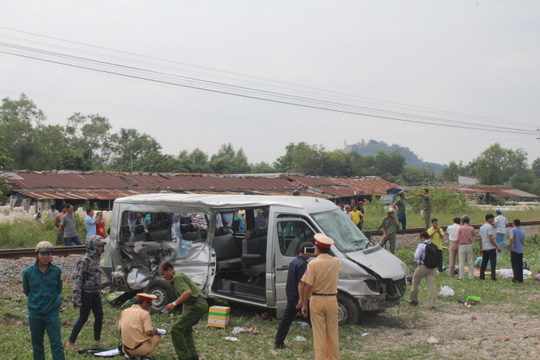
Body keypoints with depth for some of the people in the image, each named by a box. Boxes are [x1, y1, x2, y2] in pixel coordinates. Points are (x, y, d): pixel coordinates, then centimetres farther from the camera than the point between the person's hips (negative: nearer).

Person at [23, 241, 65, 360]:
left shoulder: (57, 271, -6)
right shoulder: (28, 272, -6)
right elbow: (26, 291, 9)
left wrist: (52, 300, 5)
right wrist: (36, 300, 7)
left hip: (52, 313, -1)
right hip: (34, 313, 1)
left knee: (56, 343, -4)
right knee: (37, 344, 13)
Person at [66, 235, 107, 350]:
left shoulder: (96, 258, 9)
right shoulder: (85, 261, -17)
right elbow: (78, 279, -19)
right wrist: (77, 297, -21)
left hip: (95, 292, 8)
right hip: (86, 292, -8)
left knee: (99, 316, 11)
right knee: (83, 318, -1)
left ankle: (97, 341, 26)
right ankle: (70, 343, 10)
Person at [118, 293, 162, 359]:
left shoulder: (124, 311, 8)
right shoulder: (145, 313, -9)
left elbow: (120, 328, 15)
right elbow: (148, 333, -15)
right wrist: (154, 331, 7)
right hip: (140, 350, -5)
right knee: (157, 336, 16)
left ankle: (130, 356, 11)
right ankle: (145, 356, -1)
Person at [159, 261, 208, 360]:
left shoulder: (178, 277, -10)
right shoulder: (179, 276, 22)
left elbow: (188, 292, -26)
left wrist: (174, 303, -30)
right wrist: (183, 314, 33)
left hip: (197, 306, -11)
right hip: (202, 305, 11)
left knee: (176, 329, -11)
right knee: (186, 328, 25)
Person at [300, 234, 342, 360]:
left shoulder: (313, 264, -11)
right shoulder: (336, 262, 0)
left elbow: (308, 286, -13)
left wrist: (304, 304, -5)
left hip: (317, 300, -3)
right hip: (332, 300, 3)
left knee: (319, 334, 4)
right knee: (332, 333, 13)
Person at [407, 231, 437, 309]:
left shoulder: (421, 245, -10)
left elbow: (416, 257, -13)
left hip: (422, 267, -5)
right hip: (431, 267, 5)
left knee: (415, 282, 14)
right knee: (431, 284, 0)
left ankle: (414, 300, 22)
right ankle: (432, 303, -8)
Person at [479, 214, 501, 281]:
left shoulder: (481, 227, 13)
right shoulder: (489, 227, -12)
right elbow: (490, 238, -18)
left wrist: (481, 248, 20)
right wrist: (497, 247, -14)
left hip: (484, 248, 8)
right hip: (491, 248, -8)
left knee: (484, 262, 12)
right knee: (493, 263, -4)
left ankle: (482, 276, 13)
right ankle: (493, 277, -7)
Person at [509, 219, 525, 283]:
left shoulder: (513, 230, -5)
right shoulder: (522, 232, 14)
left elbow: (511, 238, -22)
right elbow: (523, 243, 17)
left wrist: (510, 247, -16)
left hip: (514, 250, -5)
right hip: (521, 250, 5)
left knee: (514, 264, -3)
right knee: (520, 265, 10)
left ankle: (516, 277, -11)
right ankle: (520, 279, 12)